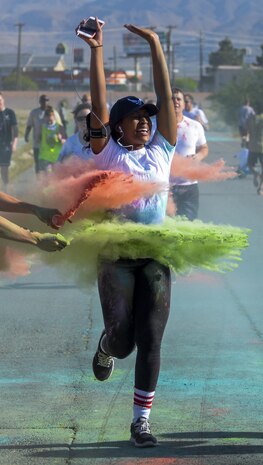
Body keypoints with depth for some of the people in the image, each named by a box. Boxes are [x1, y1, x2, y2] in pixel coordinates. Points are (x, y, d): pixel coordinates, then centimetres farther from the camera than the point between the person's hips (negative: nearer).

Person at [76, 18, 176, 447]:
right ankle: (106, 347, 36)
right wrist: (96, 52, -10)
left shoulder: (160, 152, 10)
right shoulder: (108, 153, 3)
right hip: (116, 254, -2)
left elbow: (166, 97, 7)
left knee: (150, 340, -3)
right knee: (122, 340, -2)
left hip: (156, 255, 2)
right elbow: (99, 106, -5)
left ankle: (141, 421, 2)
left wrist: (155, 45, 3)